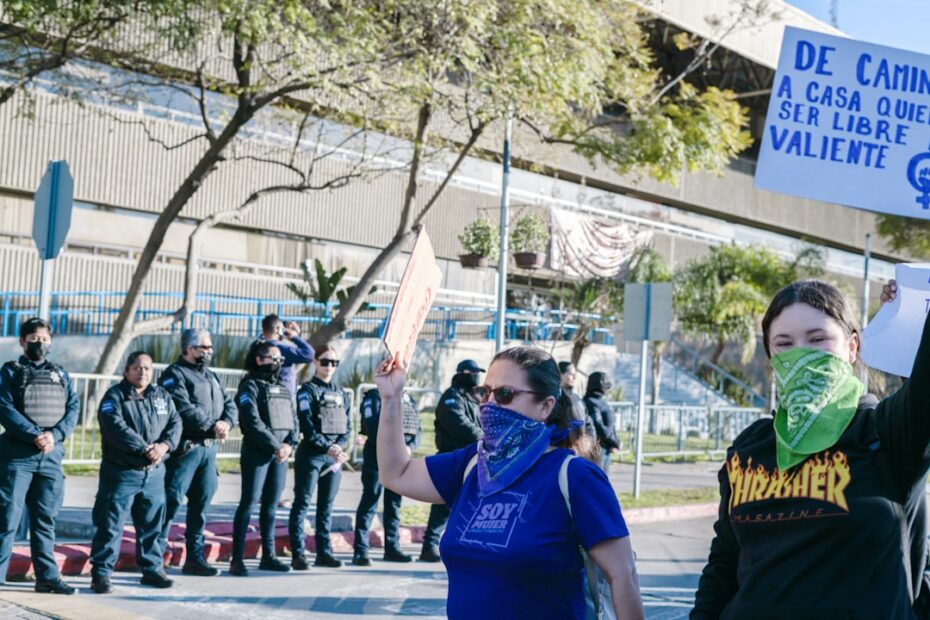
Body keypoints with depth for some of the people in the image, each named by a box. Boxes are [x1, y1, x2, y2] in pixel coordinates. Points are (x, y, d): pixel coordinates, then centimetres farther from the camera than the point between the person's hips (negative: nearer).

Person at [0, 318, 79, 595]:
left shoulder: (60, 374, 14)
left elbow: (73, 408, 4)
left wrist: (54, 435, -13)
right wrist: (35, 435, -19)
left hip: (51, 457, 4)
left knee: (46, 519, 9)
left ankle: (47, 577, 14)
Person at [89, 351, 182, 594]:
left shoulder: (162, 396, 12)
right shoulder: (115, 396, -6)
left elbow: (175, 423, 4)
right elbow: (116, 427, -19)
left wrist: (164, 445, -16)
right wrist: (145, 448, -23)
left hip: (154, 472, 5)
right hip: (121, 471, -5)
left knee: (152, 524, 14)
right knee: (110, 524, -3)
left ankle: (152, 568, 26)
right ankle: (100, 573, 3)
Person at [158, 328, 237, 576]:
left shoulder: (211, 376, 20)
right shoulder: (175, 374, -6)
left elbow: (229, 404, 13)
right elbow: (185, 409, -19)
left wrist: (226, 422, -7)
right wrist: (212, 425, -16)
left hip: (209, 448, 8)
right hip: (185, 447, -8)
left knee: (201, 502, 11)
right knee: (172, 499, -8)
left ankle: (195, 557, 19)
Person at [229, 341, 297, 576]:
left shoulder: (282, 388, 18)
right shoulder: (250, 385, -4)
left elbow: (293, 419, 12)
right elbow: (253, 422, -14)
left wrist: (289, 444, -6)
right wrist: (276, 446, -15)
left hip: (281, 452, 7)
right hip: (257, 452, -7)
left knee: (271, 504, 10)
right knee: (249, 502, -7)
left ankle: (268, 556, 16)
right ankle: (237, 558, -6)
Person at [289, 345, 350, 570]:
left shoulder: (340, 392, 14)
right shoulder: (308, 390, -2)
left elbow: (347, 424, 11)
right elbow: (307, 426, -12)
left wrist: (340, 446, -7)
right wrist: (328, 447, -18)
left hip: (335, 456, 5)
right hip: (311, 454, -5)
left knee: (327, 505, 9)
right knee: (302, 503, -4)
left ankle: (324, 552, 14)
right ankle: (298, 554, -2)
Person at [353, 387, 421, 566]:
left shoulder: (408, 398, 15)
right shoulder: (374, 396, -2)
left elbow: (417, 428, 9)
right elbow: (373, 428, -14)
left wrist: (410, 447, -10)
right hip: (377, 456, -6)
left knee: (394, 504, 12)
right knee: (369, 503, -5)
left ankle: (392, 547, 20)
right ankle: (360, 551, -3)